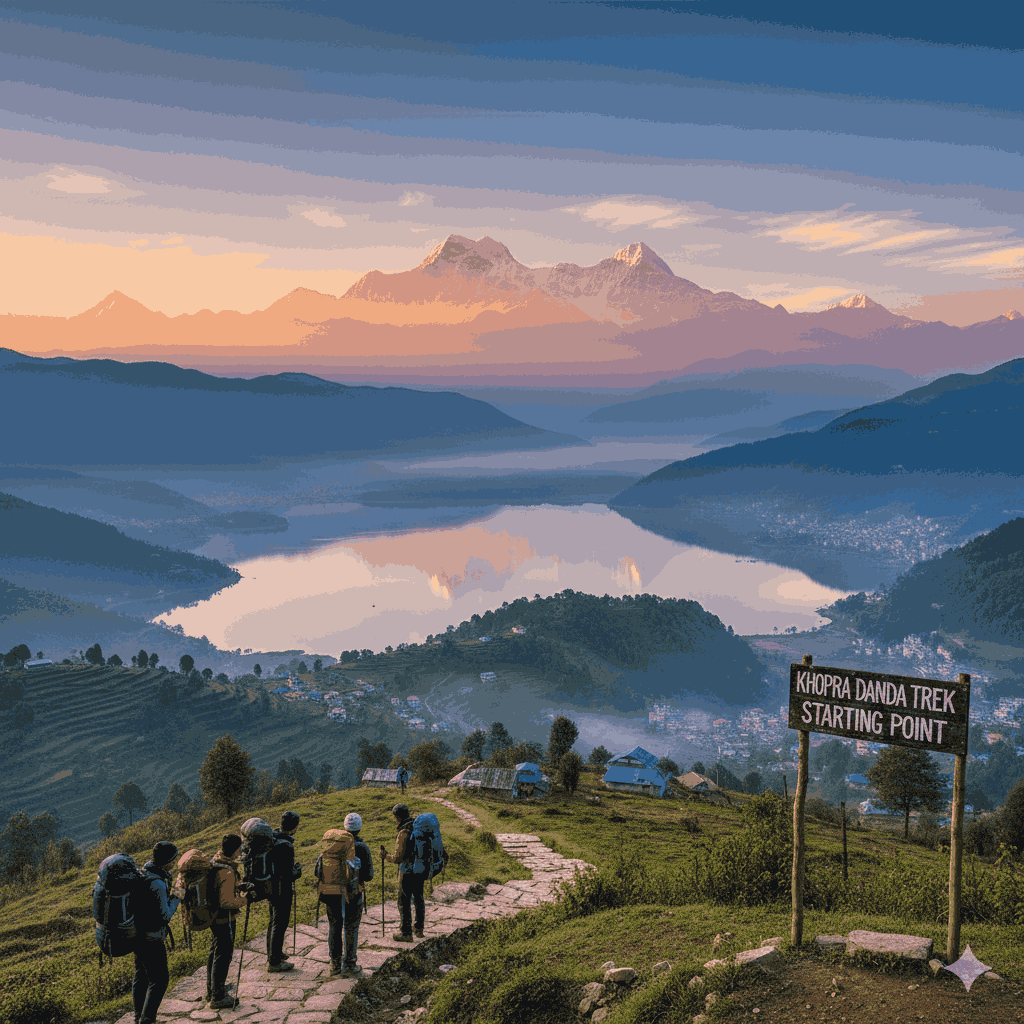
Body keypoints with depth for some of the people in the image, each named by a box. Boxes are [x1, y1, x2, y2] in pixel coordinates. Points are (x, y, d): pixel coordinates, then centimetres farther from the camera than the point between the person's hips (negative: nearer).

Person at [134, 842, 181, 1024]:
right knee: (158, 980, 0)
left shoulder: (142, 873, 2)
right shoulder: (157, 884, -26)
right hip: (151, 939, -10)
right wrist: (176, 899, -10)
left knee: (140, 976, 20)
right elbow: (164, 917, -21)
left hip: (137, 934, 10)